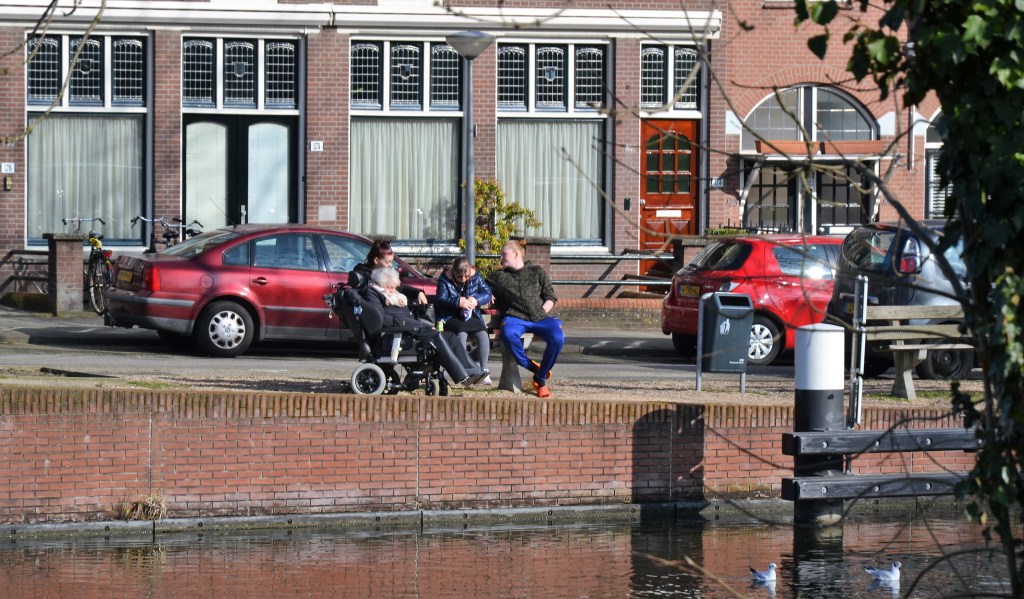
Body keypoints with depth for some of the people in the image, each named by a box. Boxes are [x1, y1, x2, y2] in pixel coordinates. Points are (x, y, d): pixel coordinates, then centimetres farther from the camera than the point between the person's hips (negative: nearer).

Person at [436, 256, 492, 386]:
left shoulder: (475, 276, 3)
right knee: (462, 333, -34)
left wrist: (476, 300, -23)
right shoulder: (445, 279, -6)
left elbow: (487, 293, -1)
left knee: (483, 334, -26)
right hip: (450, 318, -3)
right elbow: (442, 299, -18)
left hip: (471, 316, 3)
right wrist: (459, 302, -34)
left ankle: (484, 370, -23)